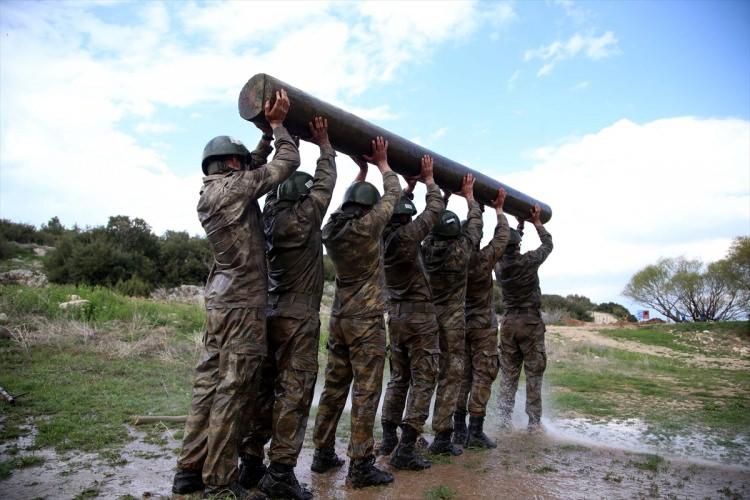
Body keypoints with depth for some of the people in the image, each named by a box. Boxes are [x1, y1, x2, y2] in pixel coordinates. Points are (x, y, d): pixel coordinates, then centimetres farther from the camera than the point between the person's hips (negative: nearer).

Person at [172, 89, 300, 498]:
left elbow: (259, 169, 26)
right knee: (232, 390, -3)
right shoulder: (233, 188, -10)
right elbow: (287, 162, -7)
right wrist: (278, 124, 7)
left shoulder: (209, 194, 15)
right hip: (243, 303, -9)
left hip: (220, 300, 9)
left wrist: (269, 131, 23)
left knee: (209, 383, 12)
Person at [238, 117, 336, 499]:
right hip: (298, 317, -8)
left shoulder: (271, 218, 8)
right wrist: (324, 145, 9)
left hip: (272, 314, 8)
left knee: (266, 386, 12)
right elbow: (324, 186, -3)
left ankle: (250, 462, 19)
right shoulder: (301, 220, -11)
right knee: (295, 390, -4)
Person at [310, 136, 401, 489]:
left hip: (339, 317, 7)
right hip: (366, 320, -7)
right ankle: (361, 466, 4)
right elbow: (393, 194, 1)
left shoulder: (331, 228, 5)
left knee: (334, 387, 13)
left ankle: (323, 454, 22)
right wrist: (381, 163, 15)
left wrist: (361, 170, 30)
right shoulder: (367, 226, -13)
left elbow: (351, 203, 24)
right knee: (365, 392, -2)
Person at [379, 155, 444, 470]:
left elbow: (392, 207, 21)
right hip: (420, 314, -7)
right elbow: (435, 210, -5)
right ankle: (405, 449, -3)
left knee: (398, 377, 16)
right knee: (423, 379, -2)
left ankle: (388, 439, 21)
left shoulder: (381, 236, 2)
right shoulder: (406, 235, -17)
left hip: (395, 314, 8)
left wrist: (409, 186, 26)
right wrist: (428, 179, 8)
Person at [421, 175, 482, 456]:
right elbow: (475, 223, 7)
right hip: (451, 320, -4)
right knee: (451, 376, 1)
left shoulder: (426, 248, -3)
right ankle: (442, 437, 2)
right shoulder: (461, 249, -10)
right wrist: (468, 195, 18)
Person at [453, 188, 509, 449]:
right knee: (482, 377, 0)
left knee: (462, 377, 10)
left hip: (460, 325, 5)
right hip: (483, 327, -5)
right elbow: (502, 237, -1)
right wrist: (498, 209, 11)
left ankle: (459, 430, 13)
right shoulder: (483, 259, -16)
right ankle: (475, 433, 1)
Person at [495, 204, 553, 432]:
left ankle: (505, 418, 9)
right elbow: (547, 244, 6)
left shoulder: (499, 265, -2)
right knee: (533, 375, 4)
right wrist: (537, 222, 13)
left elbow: (507, 250, 20)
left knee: (508, 374, 10)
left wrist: (520, 224, 22)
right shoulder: (528, 261, -13)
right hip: (531, 322, -4)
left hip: (509, 323, 4)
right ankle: (534, 422, 8)